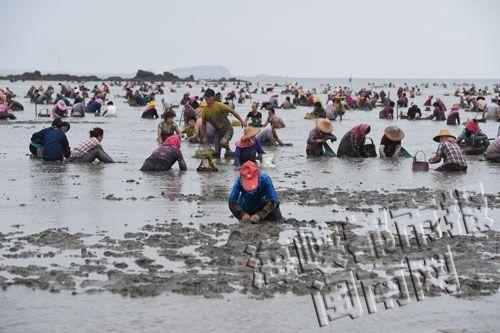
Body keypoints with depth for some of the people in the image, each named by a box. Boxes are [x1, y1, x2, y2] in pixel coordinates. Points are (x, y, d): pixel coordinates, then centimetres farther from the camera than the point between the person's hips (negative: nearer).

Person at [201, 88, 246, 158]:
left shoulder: (219, 106, -21)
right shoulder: (204, 111, -9)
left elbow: (232, 111, -10)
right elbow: (203, 124, 6)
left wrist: (242, 121, -8)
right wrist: (204, 137, 9)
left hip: (227, 130, -4)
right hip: (217, 131, 4)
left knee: (223, 142, -32)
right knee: (216, 154, -2)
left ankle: (228, 150, 0)